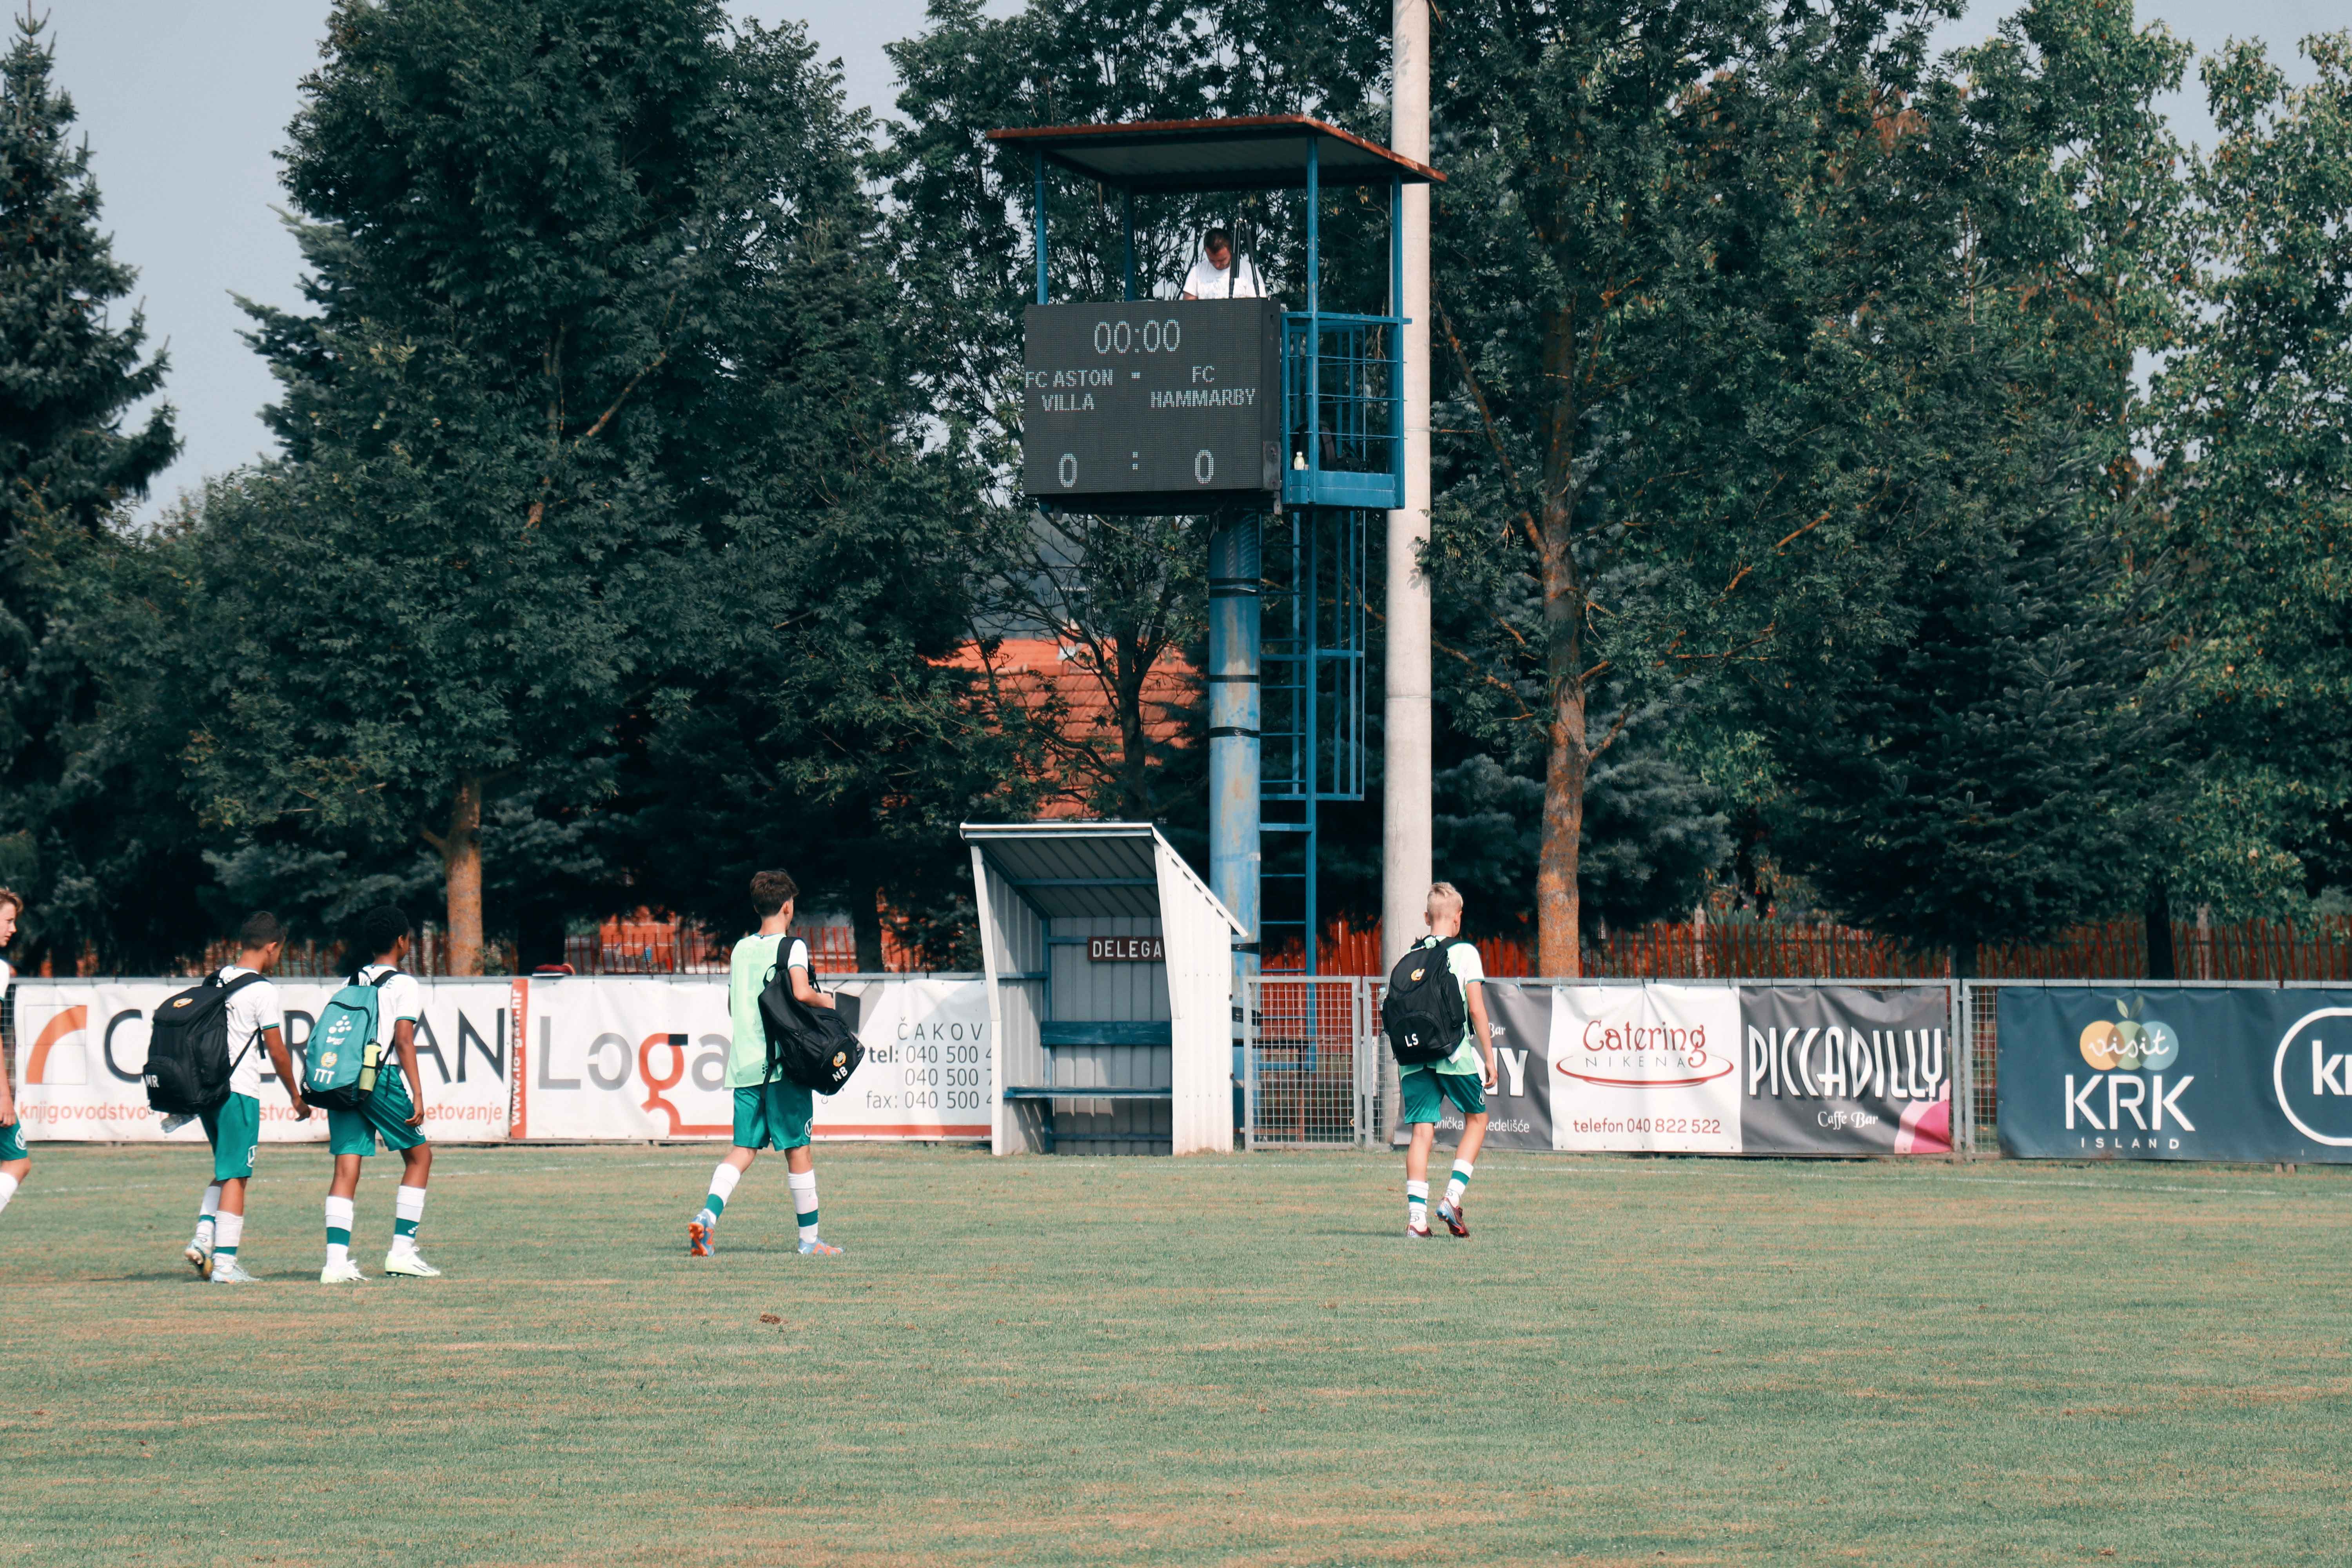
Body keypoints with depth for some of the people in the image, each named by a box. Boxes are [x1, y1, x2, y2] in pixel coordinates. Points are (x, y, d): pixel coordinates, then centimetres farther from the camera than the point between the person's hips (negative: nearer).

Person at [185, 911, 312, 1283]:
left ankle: (203, 1238, 6)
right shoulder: (262, 991, -11)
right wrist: (297, 1098, 4)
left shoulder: (215, 981, 10)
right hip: (239, 1092, -7)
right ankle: (225, 1263, -4)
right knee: (235, 1176, -3)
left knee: (226, 1170, 20)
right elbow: (277, 1053, -9)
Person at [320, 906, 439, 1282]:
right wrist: (417, 1094, -12)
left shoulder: (351, 983, 16)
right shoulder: (405, 985, -2)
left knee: (346, 1168, 1)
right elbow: (403, 1040, -11)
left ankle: (336, 1260, -11)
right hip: (382, 1078, -5)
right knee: (419, 1156, 12)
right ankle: (402, 1251, 6)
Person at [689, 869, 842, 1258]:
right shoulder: (792, 946, -5)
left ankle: (708, 1216, -19)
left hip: (744, 1065, 5)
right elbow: (801, 993, -20)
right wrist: (825, 1001, -1)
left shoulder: (741, 949, 13)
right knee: (797, 1149, 4)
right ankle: (809, 1237, 11)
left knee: (744, 1148, 4)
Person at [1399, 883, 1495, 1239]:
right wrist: (1489, 1056, 1)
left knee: (1422, 1131, 3)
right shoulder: (1464, 952, -1)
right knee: (1476, 1119, 16)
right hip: (1454, 1051, -3)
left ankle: (1416, 1215, -6)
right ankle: (1453, 1196, 1)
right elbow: (1476, 1009, -5)